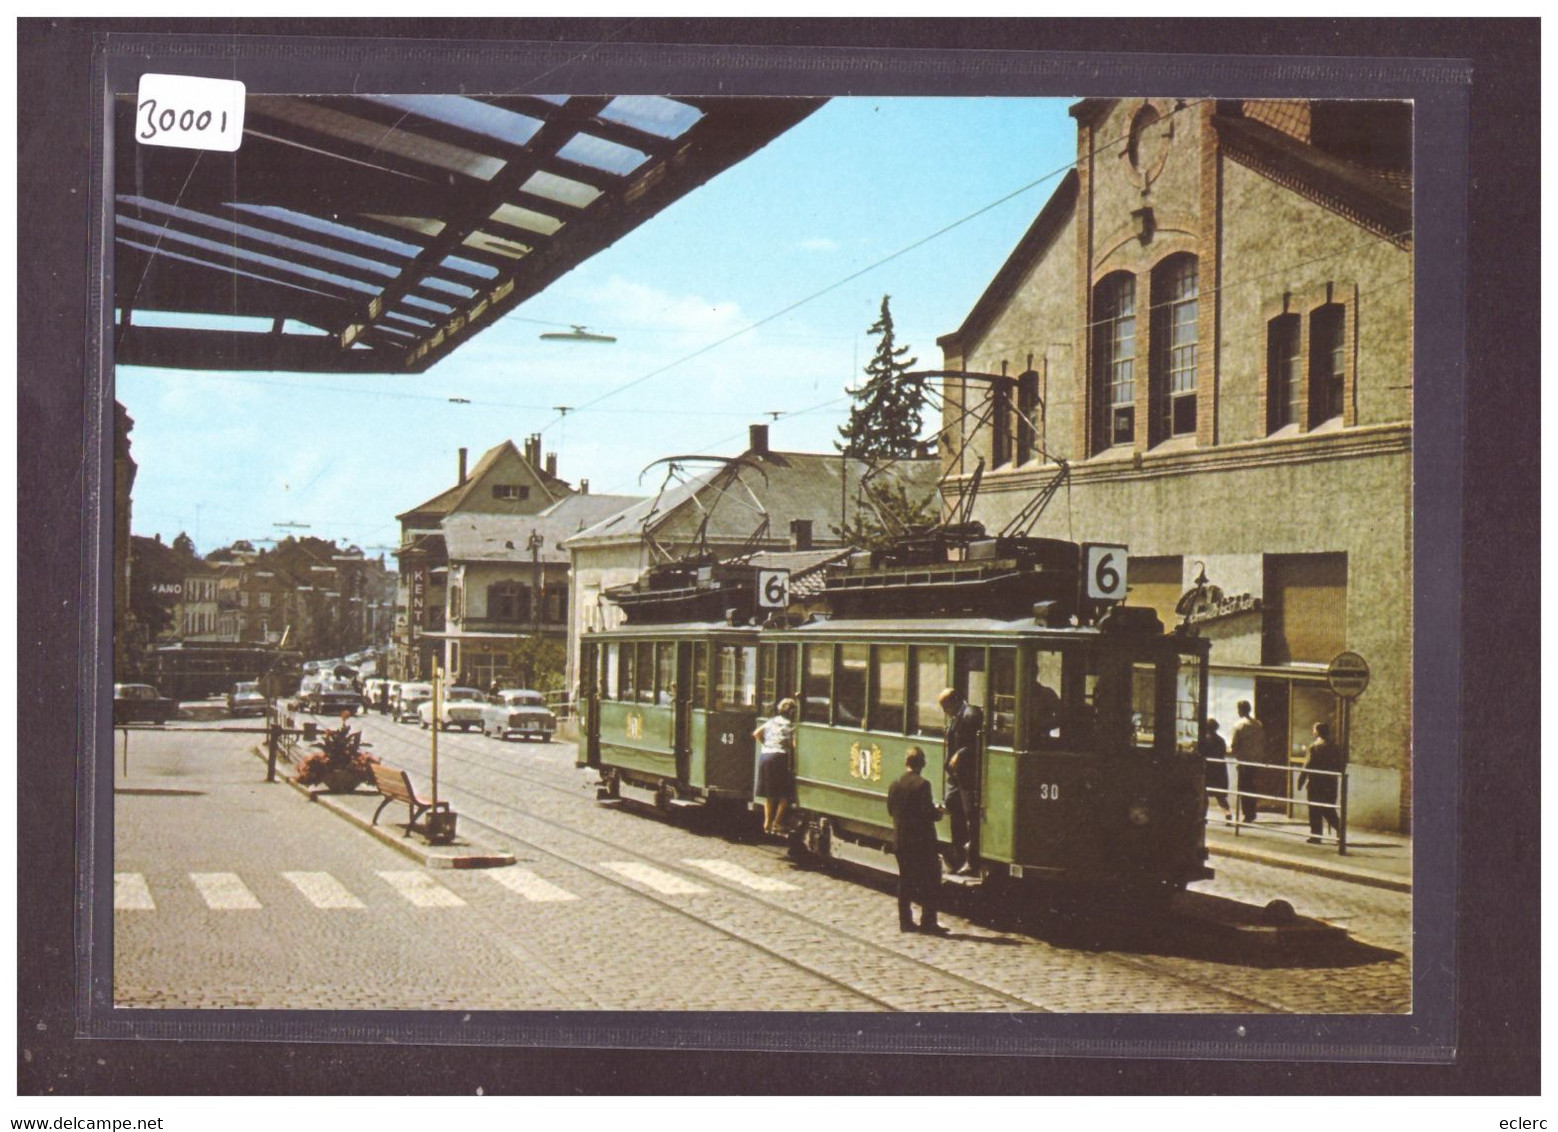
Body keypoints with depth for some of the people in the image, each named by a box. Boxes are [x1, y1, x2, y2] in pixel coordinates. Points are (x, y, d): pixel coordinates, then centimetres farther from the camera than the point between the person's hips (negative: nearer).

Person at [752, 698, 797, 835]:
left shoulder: (771, 722, 14)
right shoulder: (790, 725, -2)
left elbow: (756, 734, 14)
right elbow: (794, 745, -11)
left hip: (764, 756, 6)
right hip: (779, 757, -6)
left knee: (769, 794, 16)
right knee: (784, 794, 4)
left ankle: (767, 822, 16)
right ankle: (777, 823, -1)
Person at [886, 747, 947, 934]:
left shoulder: (895, 784, 3)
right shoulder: (922, 785, -17)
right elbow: (928, 813, -18)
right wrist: (938, 812, 3)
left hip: (900, 840, 6)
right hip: (922, 841, -6)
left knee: (905, 881, 13)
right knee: (929, 882, 4)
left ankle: (905, 921, 14)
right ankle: (928, 922, 2)